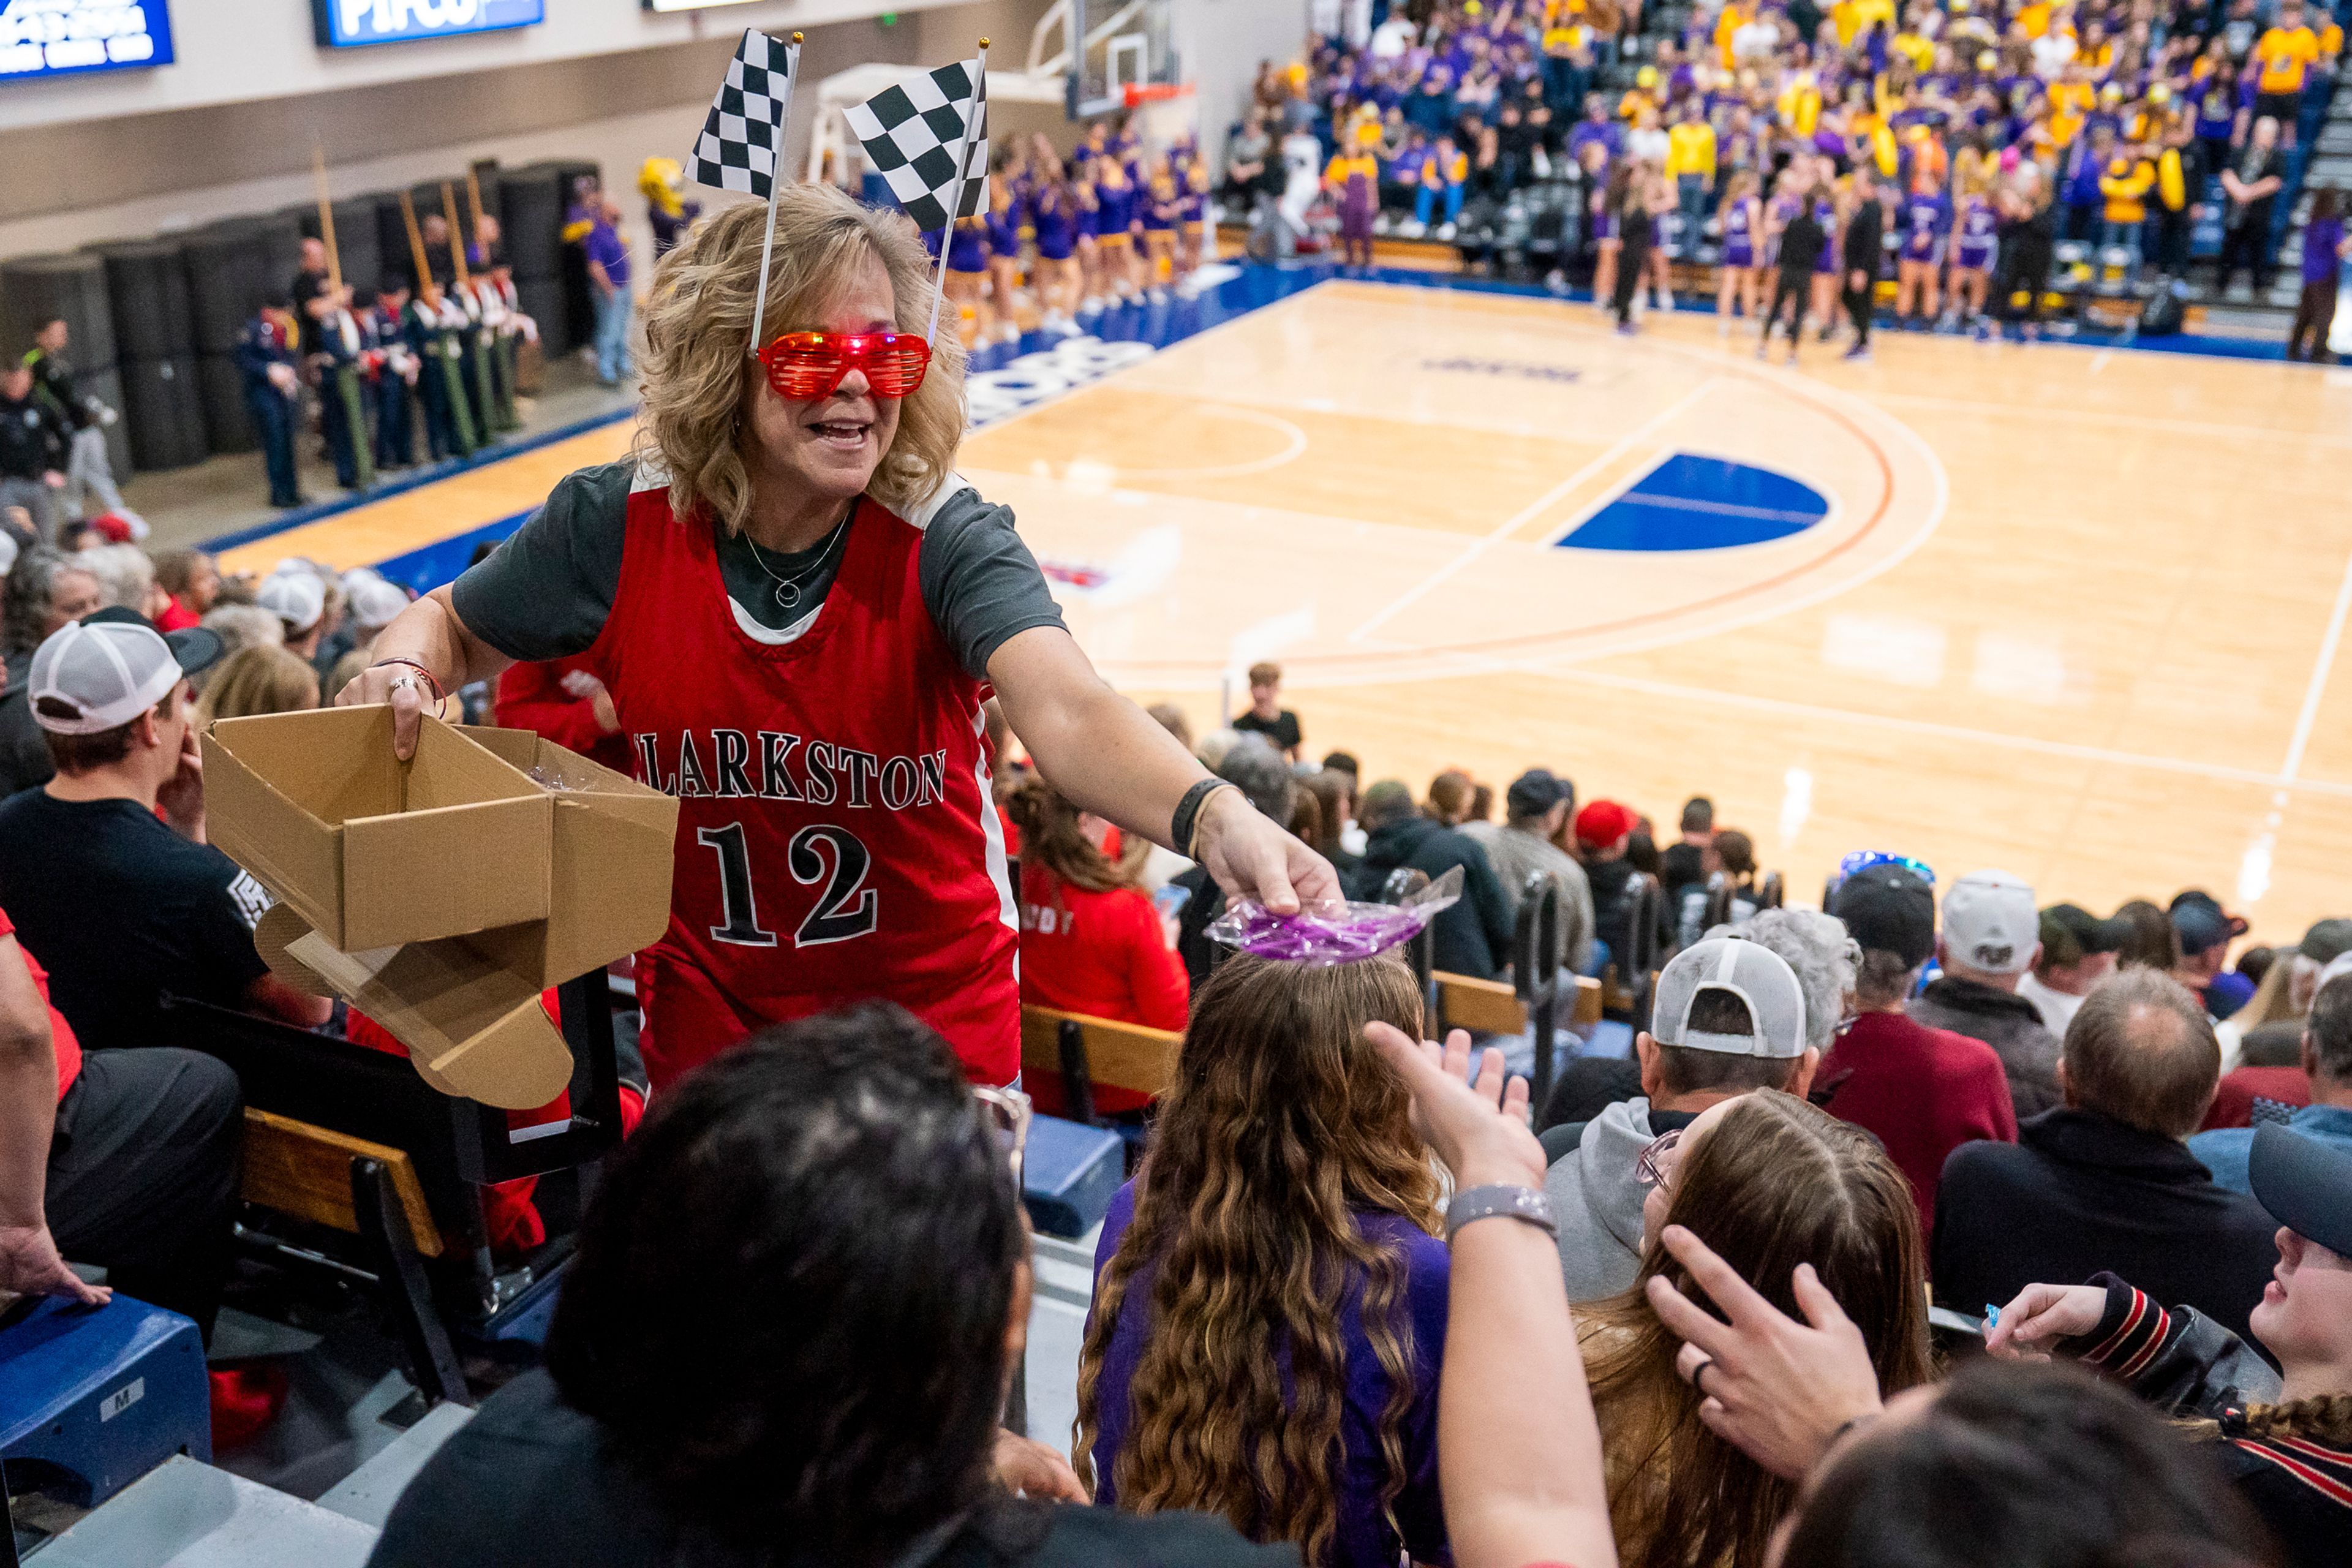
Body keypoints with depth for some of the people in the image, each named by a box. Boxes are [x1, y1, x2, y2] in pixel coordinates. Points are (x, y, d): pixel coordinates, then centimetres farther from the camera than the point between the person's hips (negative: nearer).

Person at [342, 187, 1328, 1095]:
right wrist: (400, 673, -17)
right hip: (711, 1025, 2)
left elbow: (1065, 715, -39)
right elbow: (451, 627, 6)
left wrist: (1213, 820, -59)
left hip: (935, 1022, -1)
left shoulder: (943, 542, -20)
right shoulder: (619, 528, -13)